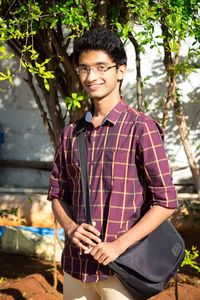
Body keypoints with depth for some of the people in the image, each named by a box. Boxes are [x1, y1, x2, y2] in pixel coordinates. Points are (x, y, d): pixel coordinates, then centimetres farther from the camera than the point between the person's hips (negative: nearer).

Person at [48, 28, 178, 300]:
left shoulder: (141, 128, -8)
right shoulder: (70, 133, 7)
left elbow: (166, 201, -9)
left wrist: (119, 245, -16)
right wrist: (70, 227, -6)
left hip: (120, 267, -4)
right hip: (74, 266, 5)